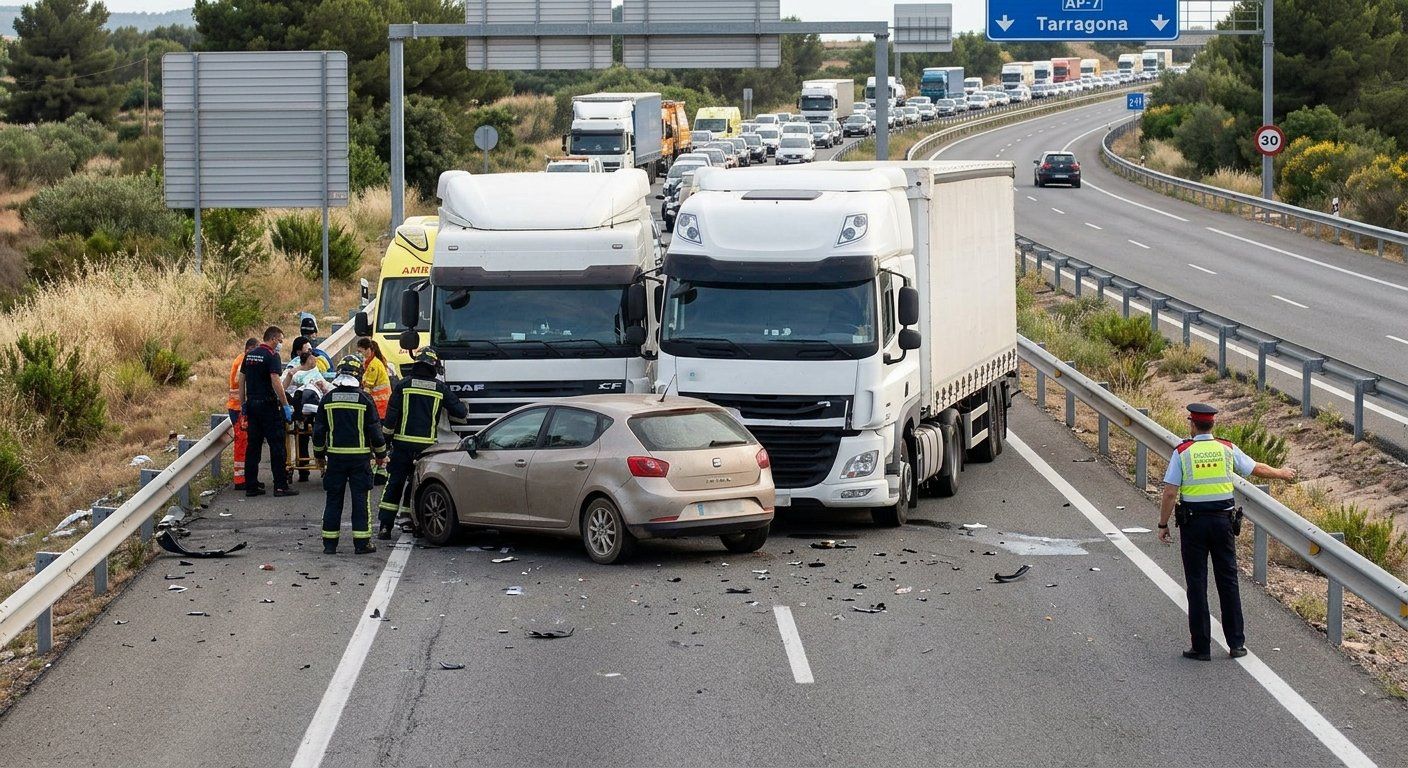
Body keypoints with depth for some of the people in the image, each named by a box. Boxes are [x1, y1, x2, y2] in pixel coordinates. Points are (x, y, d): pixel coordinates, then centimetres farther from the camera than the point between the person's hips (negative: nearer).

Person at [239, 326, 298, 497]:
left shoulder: (249, 355, 12)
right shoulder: (271, 356, -11)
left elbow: (241, 380, 14)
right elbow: (275, 382, -20)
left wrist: (243, 403, 19)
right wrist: (286, 405, -17)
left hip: (251, 404, 7)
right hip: (268, 405, -7)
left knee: (253, 445, 10)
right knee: (277, 446, -3)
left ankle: (251, 486, 10)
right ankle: (280, 486, -4)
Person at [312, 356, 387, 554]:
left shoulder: (328, 399, 0)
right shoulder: (364, 400, -7)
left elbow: (318, 430, 5)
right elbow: (375, 430, -4)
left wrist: (320, 455, 18)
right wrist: (381, 454, 10)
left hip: (335, 456, 2)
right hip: (360, 456, -2)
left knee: (333, 500, 8)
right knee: (361, 500, 3)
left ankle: (330, 543, 8)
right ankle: (362, 543, 2)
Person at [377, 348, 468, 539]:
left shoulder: (404, 385, -1)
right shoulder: (441, 389, 1)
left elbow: (391, 416, -4)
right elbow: (461, 413, 7)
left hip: (402, 444, 0)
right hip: (427, 444, 0)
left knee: (394, 484, 4)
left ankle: (385, 526, -1)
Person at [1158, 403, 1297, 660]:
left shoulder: (1182, 452, -6)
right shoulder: (1227, 449, 2)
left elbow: (1170, 494, -9)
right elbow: (1257, 469, 16)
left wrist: (1163, 525, 0)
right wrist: (1281, 473, 35)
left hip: (1193, 522, -2)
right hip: (1223, 520, 2)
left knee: (1197, 584, 3)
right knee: (1228, 581, 10)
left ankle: (1201, 647, 4)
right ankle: (1236, 643, 12)